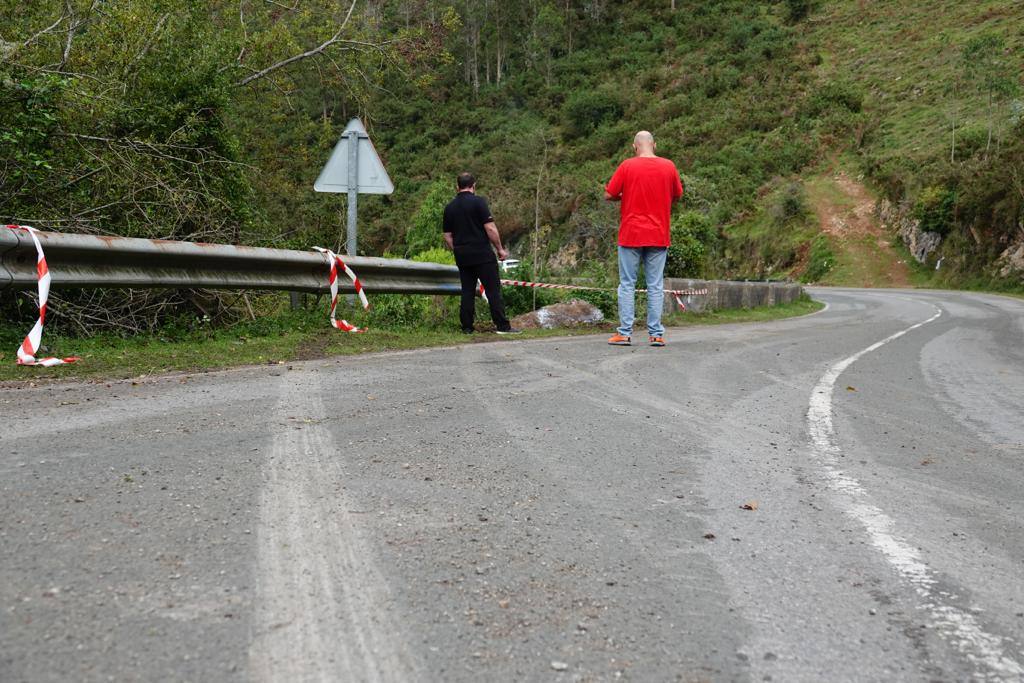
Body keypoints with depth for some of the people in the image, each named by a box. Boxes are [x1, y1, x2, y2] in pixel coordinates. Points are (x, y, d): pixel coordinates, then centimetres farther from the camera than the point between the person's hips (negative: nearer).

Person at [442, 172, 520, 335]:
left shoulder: (450, 207, 9)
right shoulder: (478, 202, -8)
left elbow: (447, 236, 12)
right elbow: (490, 228, -13)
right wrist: (500, 249, -4)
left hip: (462, 256, 5)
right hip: (482, 254, -5)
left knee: (467, 292, 9)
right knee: (493, 290, -3)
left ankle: (467, 327, 8)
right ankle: (502, 326, -4)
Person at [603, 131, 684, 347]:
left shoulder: (627, 166, -6)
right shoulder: (669, 166, 1)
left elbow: (608, 195, -3)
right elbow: (677, 195, 14)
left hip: (631, 235, -2)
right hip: (659, 236, 2)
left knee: (627, 285, 4)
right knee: (656, 286, 5)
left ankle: (624, 333, 2)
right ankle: (656, 334, 4)